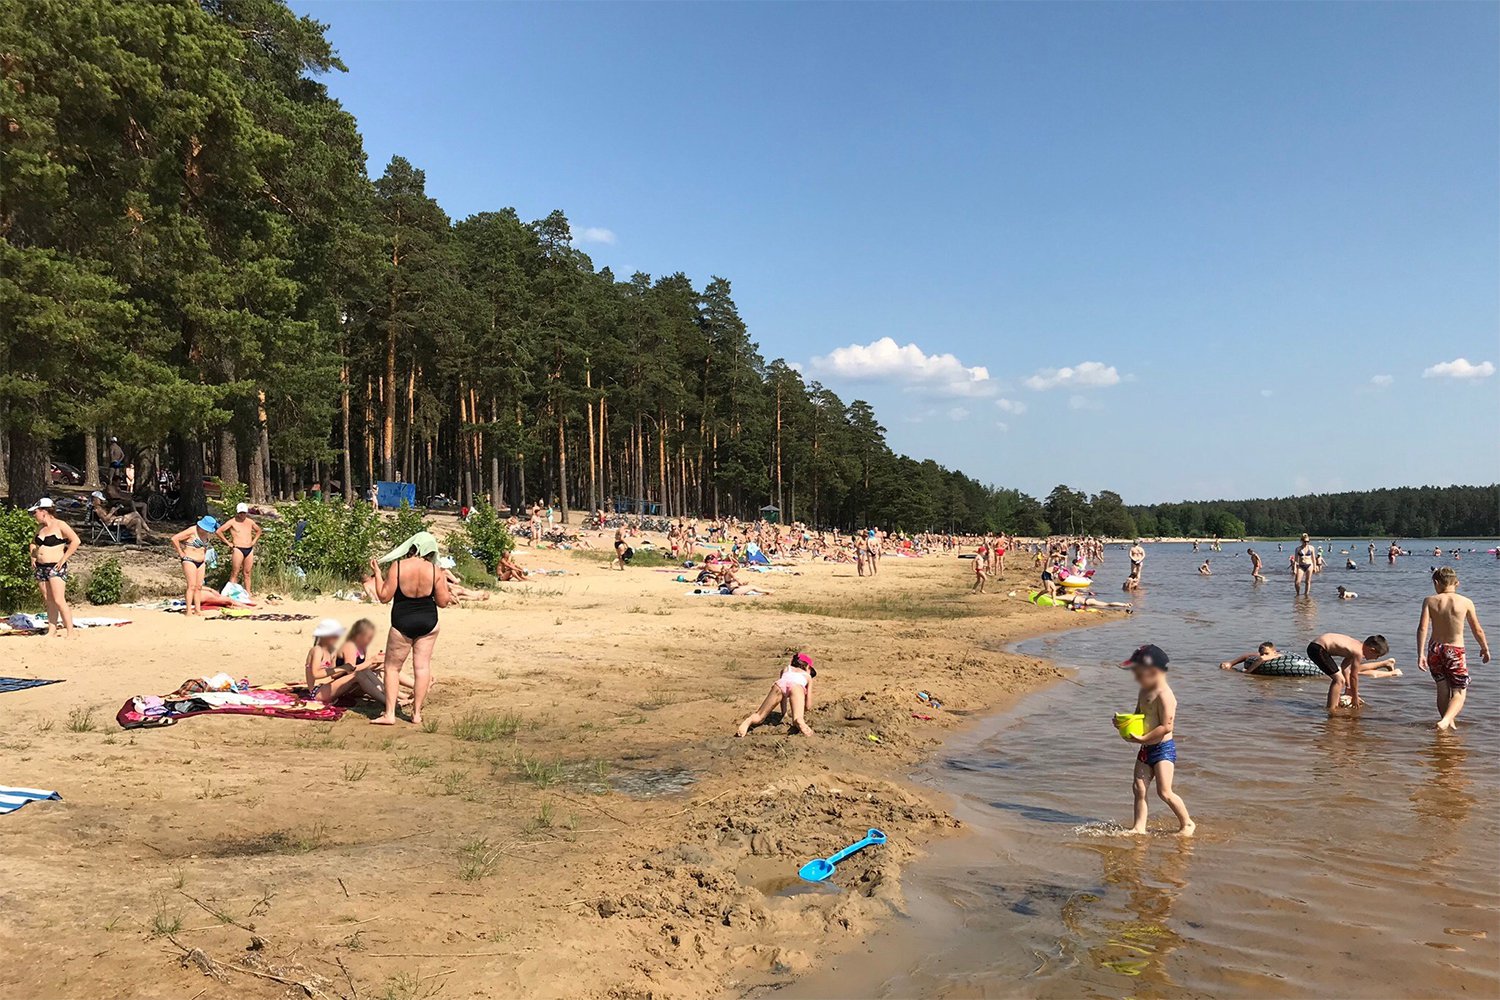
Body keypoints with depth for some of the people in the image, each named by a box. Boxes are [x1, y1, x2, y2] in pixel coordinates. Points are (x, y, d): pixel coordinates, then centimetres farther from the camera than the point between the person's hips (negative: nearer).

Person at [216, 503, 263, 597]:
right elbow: (218, 531, -7)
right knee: (235, 573, -6)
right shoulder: (232, 522, -2)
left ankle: (248, 595, 9)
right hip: (238, 549, -5)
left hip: (250, 550, 5)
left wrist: (254, 541, 17)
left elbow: (259, 530, 31)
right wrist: (228, 543, -6)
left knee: (247, 573, 7)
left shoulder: (250, 522, 13)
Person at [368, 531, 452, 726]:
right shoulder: (434, 570, -7)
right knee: (422, 666, 10)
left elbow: (384, 596, -8)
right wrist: (446, 589, 16)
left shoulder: (397, 567, -12)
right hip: (428, 622, 2)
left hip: (402, 623, -2)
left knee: (392, 667, 10)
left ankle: (389, 714, 7)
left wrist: (377, 573, 2)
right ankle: (416, 713, 14)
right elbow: (442, 602, -2)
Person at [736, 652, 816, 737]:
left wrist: (784, 713, 46)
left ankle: (749, 721, -31)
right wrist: (803, 713, 55)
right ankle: (799, 721, -58)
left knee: (759, 716, 3)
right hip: (797, 686, -2)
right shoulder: (807, 676, 39)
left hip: (779, 685, 2)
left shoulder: (786, 669, 45)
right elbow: (808, 706, 36)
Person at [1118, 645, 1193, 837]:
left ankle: (1187, 823, 12)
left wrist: (1142, 738, -22)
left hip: (1163, 748, -9)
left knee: (1164, 792, -7)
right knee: (1138, 788, 4)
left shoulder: (1164, 695, -20)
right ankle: (1139, 827, 11)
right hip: (1146, 749, 9)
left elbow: (1166, 727, -23)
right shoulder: (1144, 692, 9)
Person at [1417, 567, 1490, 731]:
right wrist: (1485, 649, 22)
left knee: (1442, 690, 18)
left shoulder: (1430, 601, -3)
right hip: (1455, 651, -2)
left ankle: (1450, 723, 30)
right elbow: (1477, 630, 4)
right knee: (1459, 692, 6)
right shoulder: (1466, 602, -4)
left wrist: (1420, 654, -11)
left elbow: (1422, 628, -12)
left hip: (1434, 650, 2)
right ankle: (1445, 721, -18)